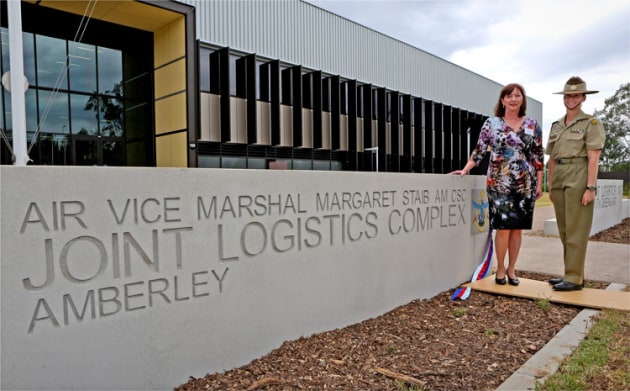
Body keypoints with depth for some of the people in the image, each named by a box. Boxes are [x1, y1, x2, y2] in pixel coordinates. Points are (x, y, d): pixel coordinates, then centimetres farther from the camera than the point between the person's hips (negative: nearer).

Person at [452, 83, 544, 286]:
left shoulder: (532, 125, 7)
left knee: (517, 227, 6)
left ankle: (511, 268, 19)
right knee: (502, 227, -3)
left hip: (525, 184, 2)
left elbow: (538, 156, 8)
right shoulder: (491, 123, 2)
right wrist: (465, 170, -12)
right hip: (499, 184, -2)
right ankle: (500, 268, 13)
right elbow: (479, 151, -1)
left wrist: (539, 183, 4)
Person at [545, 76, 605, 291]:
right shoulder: (556, 126, 17)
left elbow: (593, 158, -8)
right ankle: (572, 274, 19)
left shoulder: (591, 123, 0)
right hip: (559, 181, 7)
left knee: (576, 230, -5)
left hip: (578, 180, -6)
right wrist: (550, 186, 14)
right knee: (564, 230, 10)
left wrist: (591, 187, -15)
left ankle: (574, 278, 1)